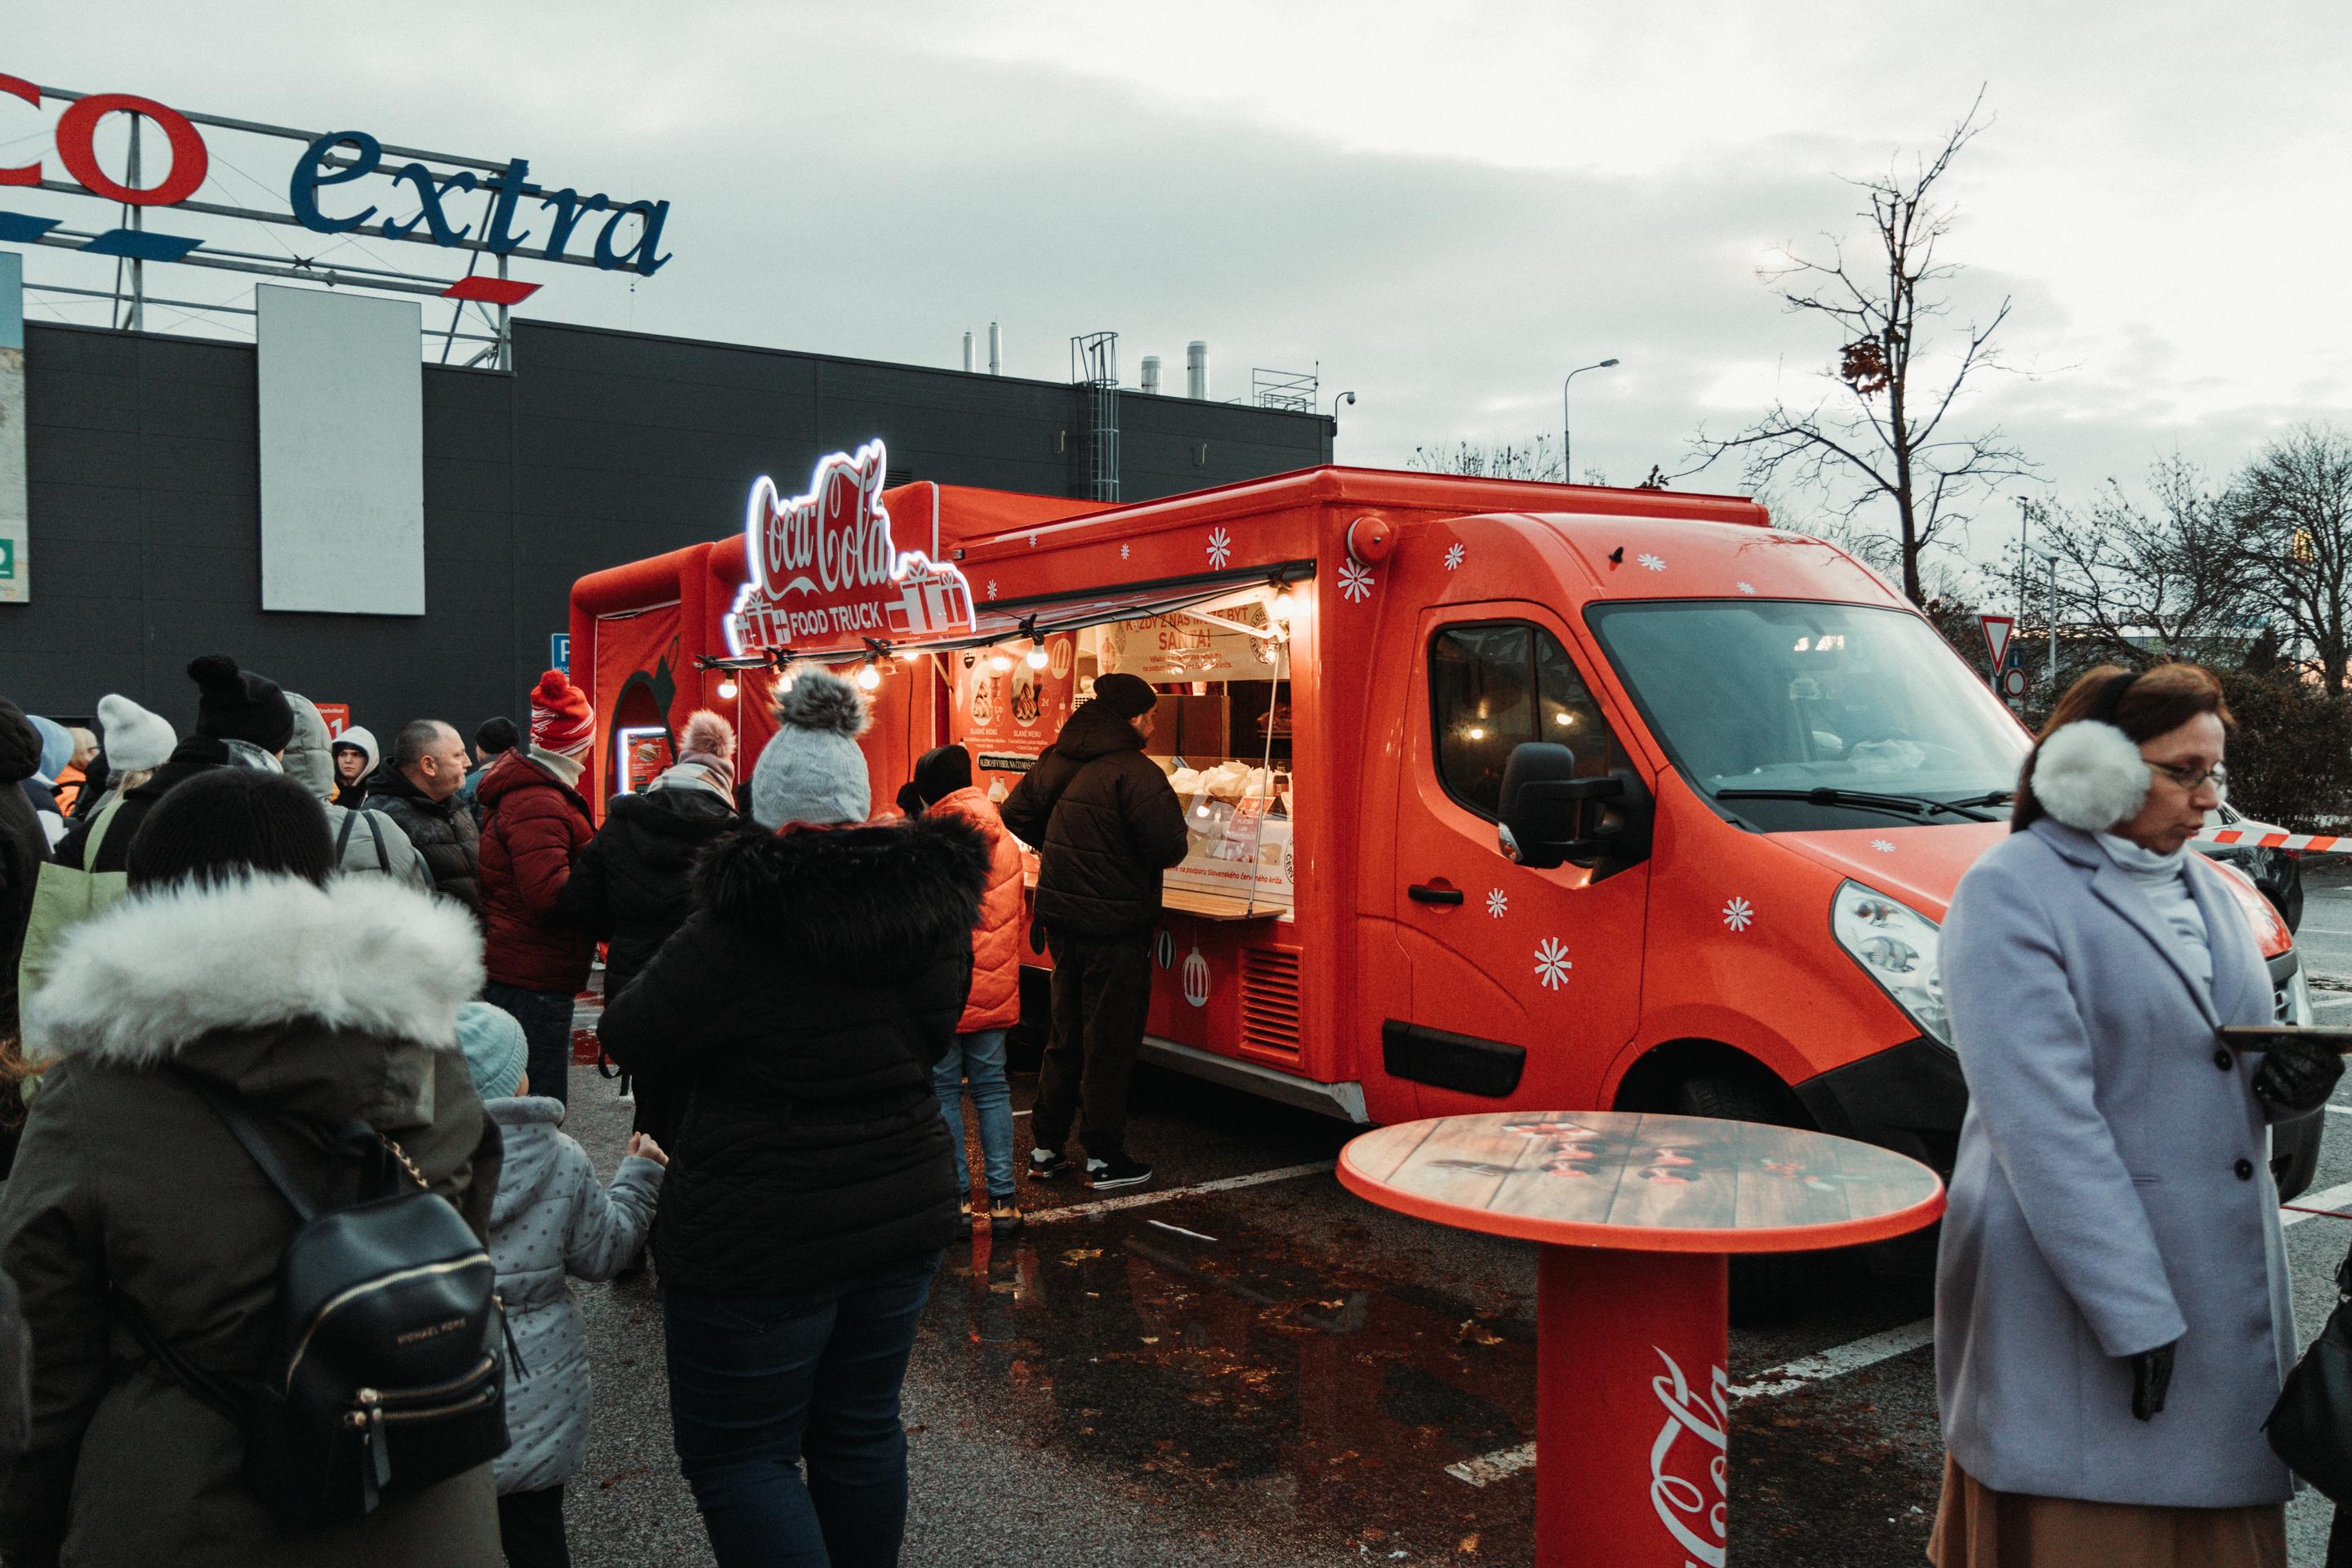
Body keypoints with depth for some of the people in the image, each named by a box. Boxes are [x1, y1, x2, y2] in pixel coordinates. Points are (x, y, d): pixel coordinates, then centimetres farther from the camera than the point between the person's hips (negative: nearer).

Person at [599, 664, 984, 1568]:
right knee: (862, 1429, 20)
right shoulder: (934, 909, -2)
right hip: (904, 1213, 6)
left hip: (759, 1237, -6)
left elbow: (633, 1039, -9)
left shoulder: (737, 928, -21)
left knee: (737, 1453, 8)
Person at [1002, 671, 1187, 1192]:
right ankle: (1105, 1159, 13)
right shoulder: (1135, 772, -18)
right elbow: (1169, 846, -24)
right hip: (1116, 926, -7)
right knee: (1110, 1043, 4)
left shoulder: (1057, 760, 6)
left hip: (1063, 919, 8)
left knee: (1067, 1035, 19)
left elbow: (1016, 811, 16)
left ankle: (1045, 1148, 25)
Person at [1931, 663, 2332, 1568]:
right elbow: (2045, 1121, -19)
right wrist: (2136, 1316, -22)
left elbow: (2235, 1061, 22)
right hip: (2073, 1301, -7)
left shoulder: (2204, 891, 14)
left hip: (2229, 1284, 8)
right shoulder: (2009, 896, -12)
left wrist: (2298, 1079, -3)